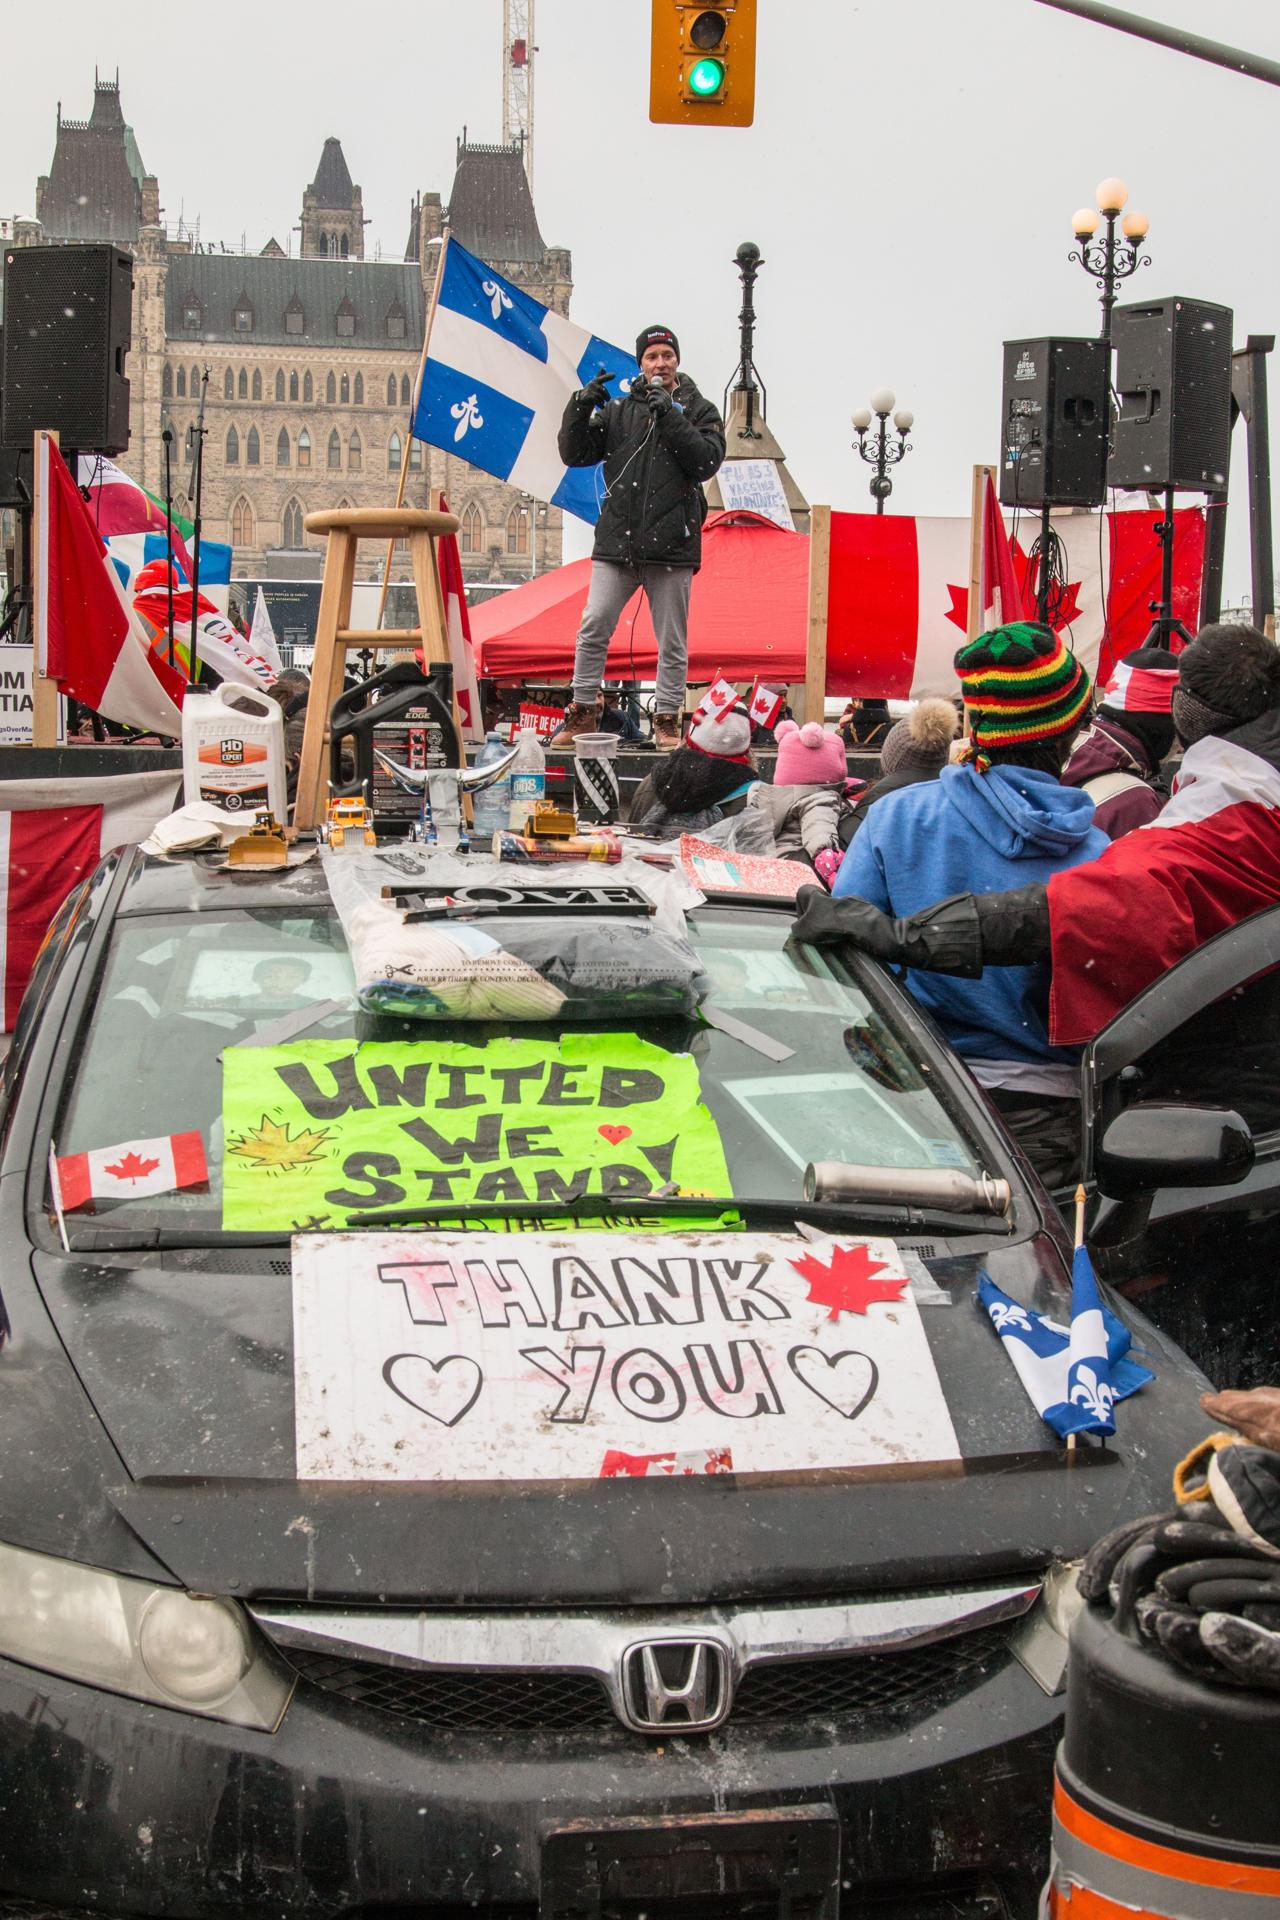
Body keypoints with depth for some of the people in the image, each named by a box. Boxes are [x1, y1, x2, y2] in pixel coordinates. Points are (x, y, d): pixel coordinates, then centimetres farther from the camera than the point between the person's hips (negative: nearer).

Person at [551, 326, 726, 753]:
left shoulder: (699, 412, 8)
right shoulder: (617, 411, 13)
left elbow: (706, 462, -8)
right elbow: (574, 454, 9)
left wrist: (669, 414, -14)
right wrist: (581, 406, -6)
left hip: (671, 545, -2)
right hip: (616, 541, 2)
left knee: (672, 641, 3)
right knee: (592, 629, -4)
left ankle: (667, 720, 12)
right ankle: (583, 714, 6)